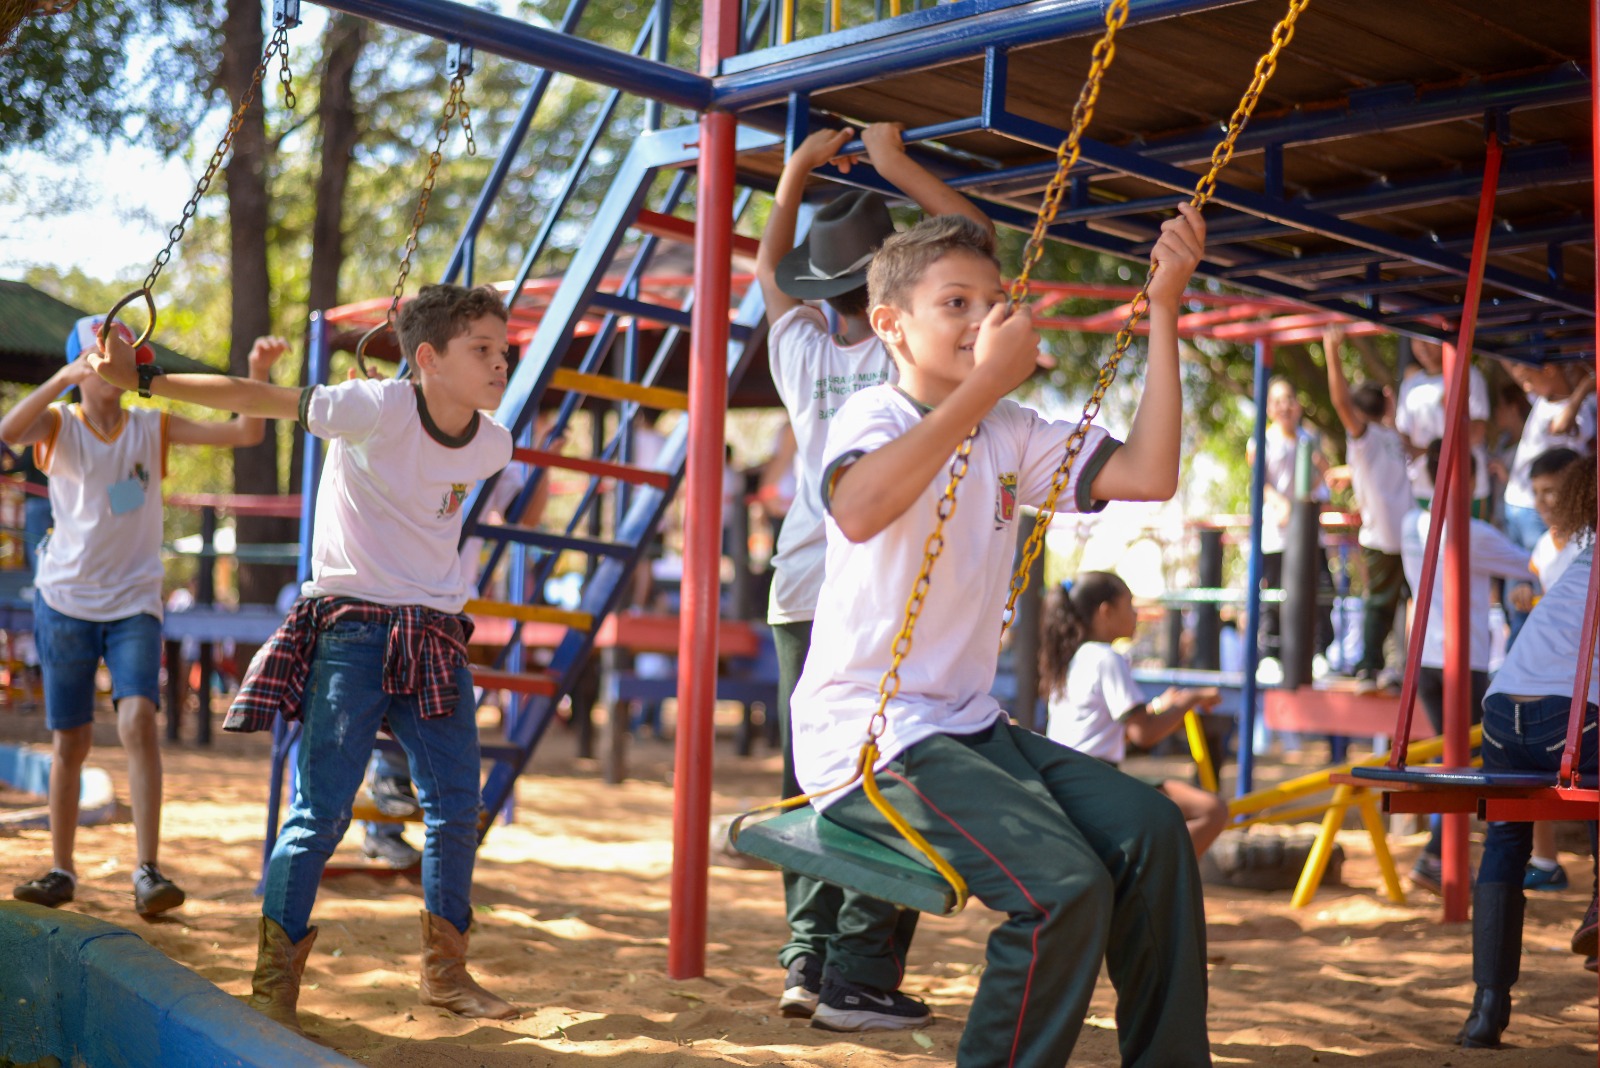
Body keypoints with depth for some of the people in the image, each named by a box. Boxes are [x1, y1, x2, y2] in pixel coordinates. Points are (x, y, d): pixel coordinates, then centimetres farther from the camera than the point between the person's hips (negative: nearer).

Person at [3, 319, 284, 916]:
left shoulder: (152, 428, 4)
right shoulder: (60, 425, -1)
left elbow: (245, 434, -1)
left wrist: (258, 373, -17)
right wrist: (65, 378, -34)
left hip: (134, 603, 0)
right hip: (65, 599, 0)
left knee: (139, 720, -19)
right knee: (69, 742, 6)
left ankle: (147, 872, -20)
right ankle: (61, 871, 21)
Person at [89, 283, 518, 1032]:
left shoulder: (491, 445, 2)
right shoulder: (381, 409, -14)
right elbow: (256, 401, -9)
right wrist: (141, 380, -8)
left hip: (433, 639, 5)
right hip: (352, 629, -5)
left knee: (456, 806, 5)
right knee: (321, 810, -5)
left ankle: (444, 971, 20)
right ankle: (273, 984, 6)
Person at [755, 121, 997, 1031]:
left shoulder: (802, 352, 6)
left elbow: (769, 268, 27)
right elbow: (978, 236, 4)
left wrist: (799, 170, 29)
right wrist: (895, 165, 5)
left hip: (803, 598, 5)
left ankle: (811, 963, 9)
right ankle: (859, 980, -5)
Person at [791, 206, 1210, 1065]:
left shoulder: (1013, 437, 12)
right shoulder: (873, 414, -9)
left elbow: (1148, 475, -1)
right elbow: (858, 510, -34)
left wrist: (1163, 309, -2)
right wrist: (988, 381, -33)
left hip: (967, 726, 7)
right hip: (867, 735, -7)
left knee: (1150, 830, -9)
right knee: (1064, 885, -23)